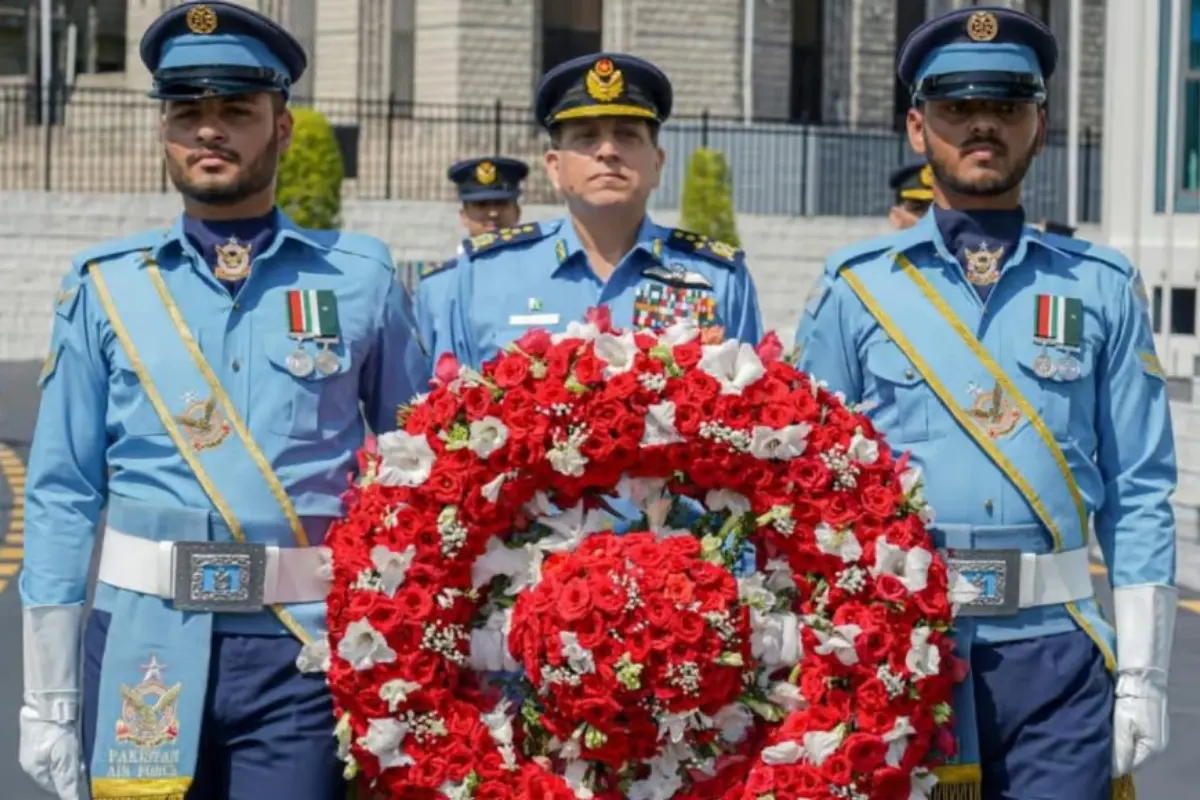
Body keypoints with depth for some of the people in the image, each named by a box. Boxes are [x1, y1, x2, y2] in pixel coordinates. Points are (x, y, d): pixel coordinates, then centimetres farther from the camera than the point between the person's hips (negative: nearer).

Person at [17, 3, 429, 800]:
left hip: (304, 651, -1)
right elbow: (62, 495, 5)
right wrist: (49, 697, 2)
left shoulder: (360, 278, 3)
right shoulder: (106, 284, 4)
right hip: (144, 643, 1)